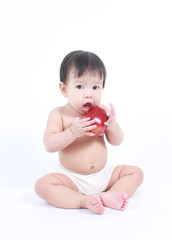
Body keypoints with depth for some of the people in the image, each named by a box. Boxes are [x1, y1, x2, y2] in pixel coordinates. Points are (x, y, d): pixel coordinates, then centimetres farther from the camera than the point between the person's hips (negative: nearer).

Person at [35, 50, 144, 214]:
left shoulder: (103, 112, -3)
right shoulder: (59, 114, -10)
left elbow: (116, 141, 1)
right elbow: (49, 145, -18)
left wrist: (112, 126, -21)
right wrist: (73, 132, -32)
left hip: (104, 173, 4)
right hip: (71, 178, -3)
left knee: (136, 173, -2)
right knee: (42, 185, -27)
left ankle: (111, 195, -21)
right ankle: (83, 201, -27)